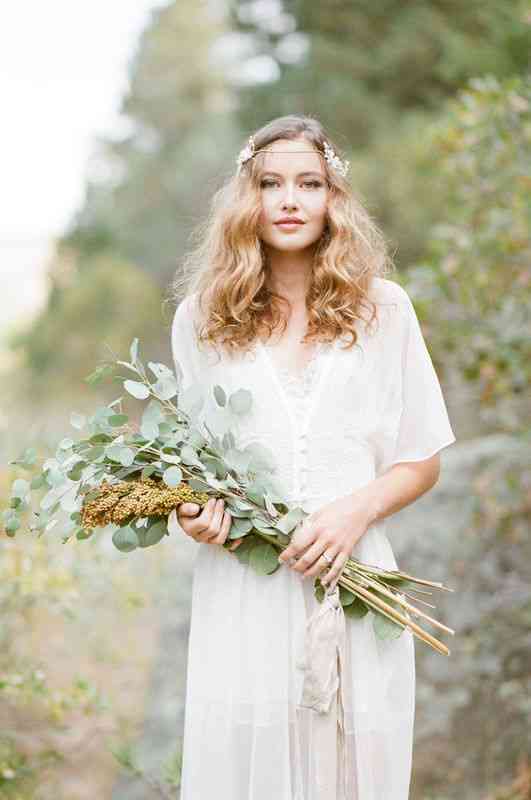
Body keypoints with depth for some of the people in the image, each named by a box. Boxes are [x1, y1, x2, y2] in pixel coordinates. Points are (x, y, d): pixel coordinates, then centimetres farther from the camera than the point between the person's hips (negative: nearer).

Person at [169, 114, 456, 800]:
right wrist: (191, 510, -3)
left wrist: (359, 508, -11)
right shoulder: (202, 317, 9)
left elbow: (421, 463, 8)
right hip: (240, 588, 0)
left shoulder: (382, 308, 7)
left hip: (354, 577, 0)